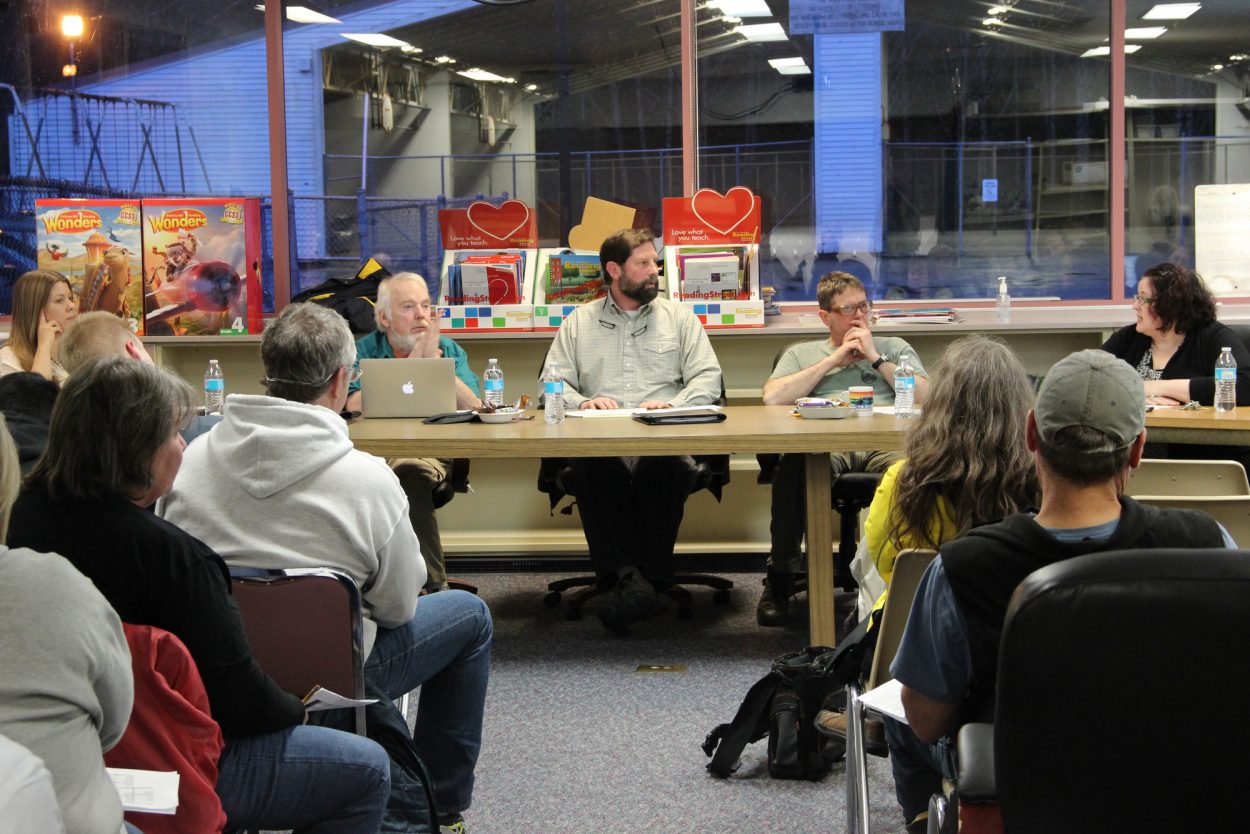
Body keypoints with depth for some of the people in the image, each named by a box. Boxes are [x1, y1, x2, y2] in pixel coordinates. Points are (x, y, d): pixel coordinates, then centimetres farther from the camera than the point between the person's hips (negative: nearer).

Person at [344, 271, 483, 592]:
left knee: (413, 472, -33)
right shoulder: (363, 351, 8)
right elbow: (355, 406, -12)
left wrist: (434, 359, -8)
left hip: (433, 452, 1)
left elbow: (473, 408, -3)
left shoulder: (449, 350, 12)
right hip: (375, 452, 0)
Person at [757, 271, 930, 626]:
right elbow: (772, 397, 6)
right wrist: (833, 360, 10)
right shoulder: (801, 354, 27)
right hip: (825, 446, 0)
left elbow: (925, 397, 12)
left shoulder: (894, 347, 29)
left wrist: (875, 357, 9)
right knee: (792, 465, -37)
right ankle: (780, 580, -22)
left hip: (883, 445, 0)